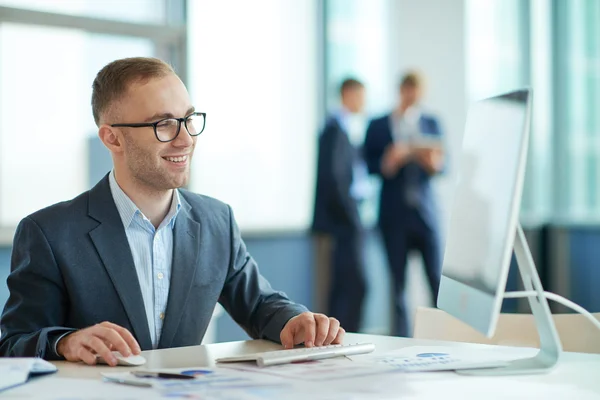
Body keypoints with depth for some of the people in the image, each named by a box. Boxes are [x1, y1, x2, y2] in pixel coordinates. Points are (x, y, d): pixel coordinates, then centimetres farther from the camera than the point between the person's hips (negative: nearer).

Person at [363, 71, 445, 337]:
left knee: (437, 278, -6)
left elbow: (441, 164, 5)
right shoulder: (377, 126, 7)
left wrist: (433, 163, -17)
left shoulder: (431, 123, 11)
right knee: (398, 283, 3)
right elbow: (368, 165, 2)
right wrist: (387, 163, -18)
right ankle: (400, 341, 9)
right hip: (394, 213, 0)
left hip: (425, 211, 0)